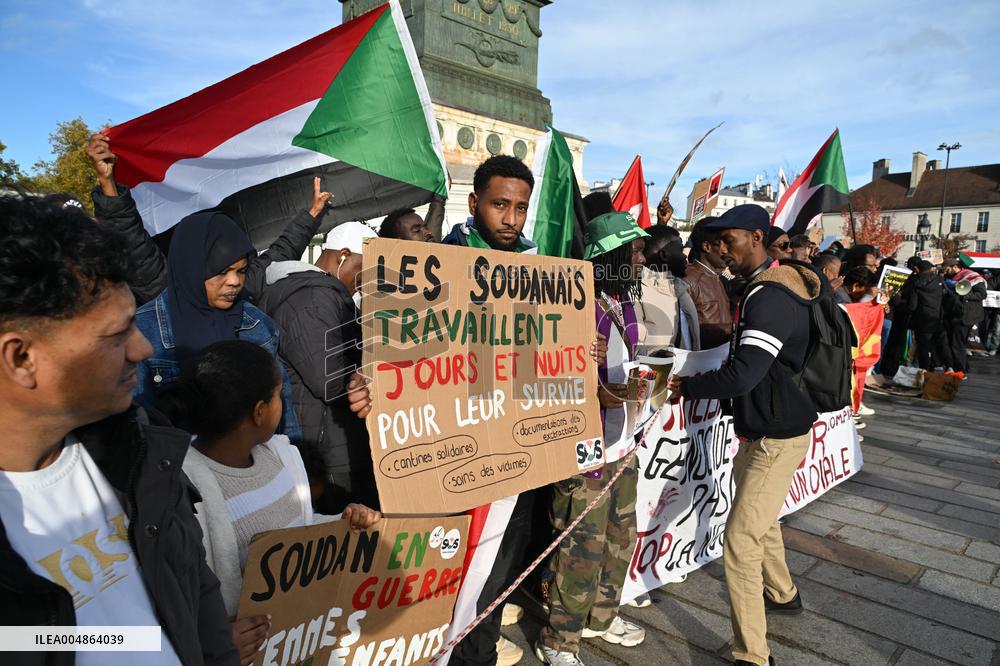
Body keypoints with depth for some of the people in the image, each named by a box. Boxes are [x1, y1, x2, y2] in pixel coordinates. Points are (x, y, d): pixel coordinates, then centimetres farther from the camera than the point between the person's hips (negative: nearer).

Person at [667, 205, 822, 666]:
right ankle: (782, 594, 49)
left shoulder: (769, 297, -24)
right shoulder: (768, 286, 9)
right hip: (761, 429, 10)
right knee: (759, 519, 26)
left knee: (740, 542, -9)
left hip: (778, 436, -10)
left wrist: (687, 387, -18)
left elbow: (743, 375, -32)